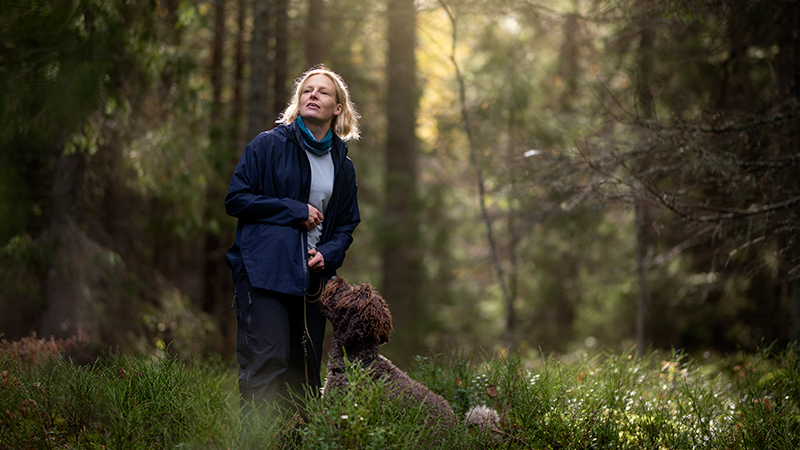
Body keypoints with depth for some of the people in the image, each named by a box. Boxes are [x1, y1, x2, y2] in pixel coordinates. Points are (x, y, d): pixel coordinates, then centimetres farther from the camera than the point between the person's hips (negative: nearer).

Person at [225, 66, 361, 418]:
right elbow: (236, 200, -2)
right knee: (267, 364, -15)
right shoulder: (268, 145, 3)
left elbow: (346, 225, 23)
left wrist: (328, 254, 1)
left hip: (312, 279, 5)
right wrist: (295, 211, -8)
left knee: (305, 374, 6)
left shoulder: (343, 166, 16)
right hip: (264, 274, -5)